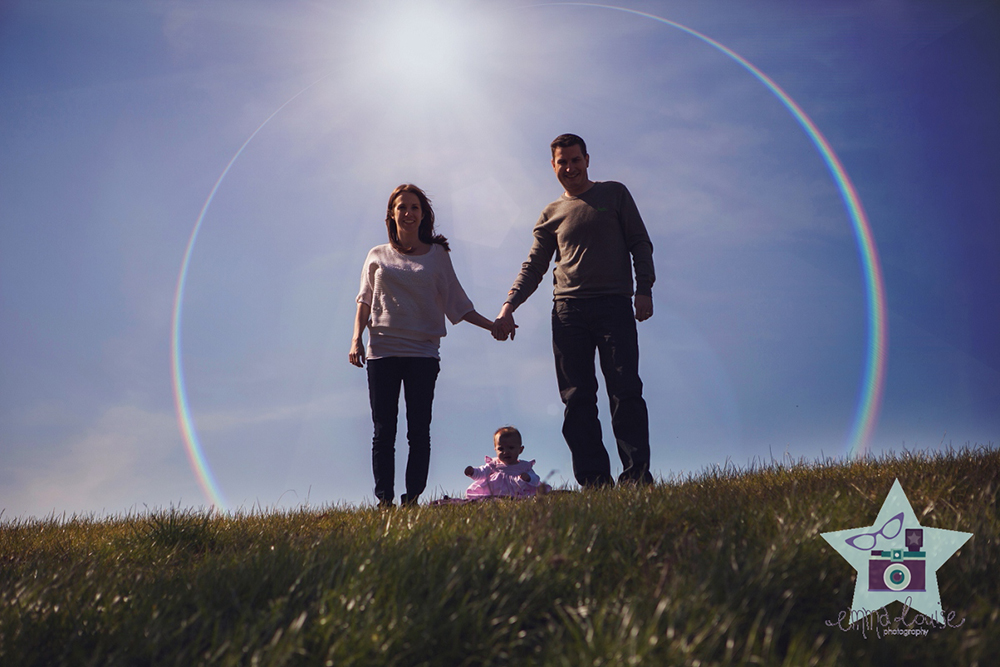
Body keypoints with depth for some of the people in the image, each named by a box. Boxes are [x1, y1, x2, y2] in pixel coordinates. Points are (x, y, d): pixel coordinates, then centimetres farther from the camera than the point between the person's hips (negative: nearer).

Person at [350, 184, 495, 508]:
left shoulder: (437, 255, 10)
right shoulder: (378, 256, 13)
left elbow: (456, 304, 9)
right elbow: (364, 302, 13)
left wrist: (492, 325, 1)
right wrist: (357, 339, 0)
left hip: (422, 351, -1)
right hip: (382, 351, 1)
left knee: (418, 430, -3)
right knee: (383, 431, -1)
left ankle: (412, 499, 0)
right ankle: (384, 500, 1)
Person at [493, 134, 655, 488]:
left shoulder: (614, 193, 15)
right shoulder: (551, 215, 20)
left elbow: (640, 243, 12)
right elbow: (534, 266, 16)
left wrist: (644, 288, -2)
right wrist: (508, 306, 2)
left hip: (614, 304, -2)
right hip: (568, 310, 2)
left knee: (625, 392, -10)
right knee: (577, 399, -4)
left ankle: (638, 476, -10)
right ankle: (595, 482, -4)